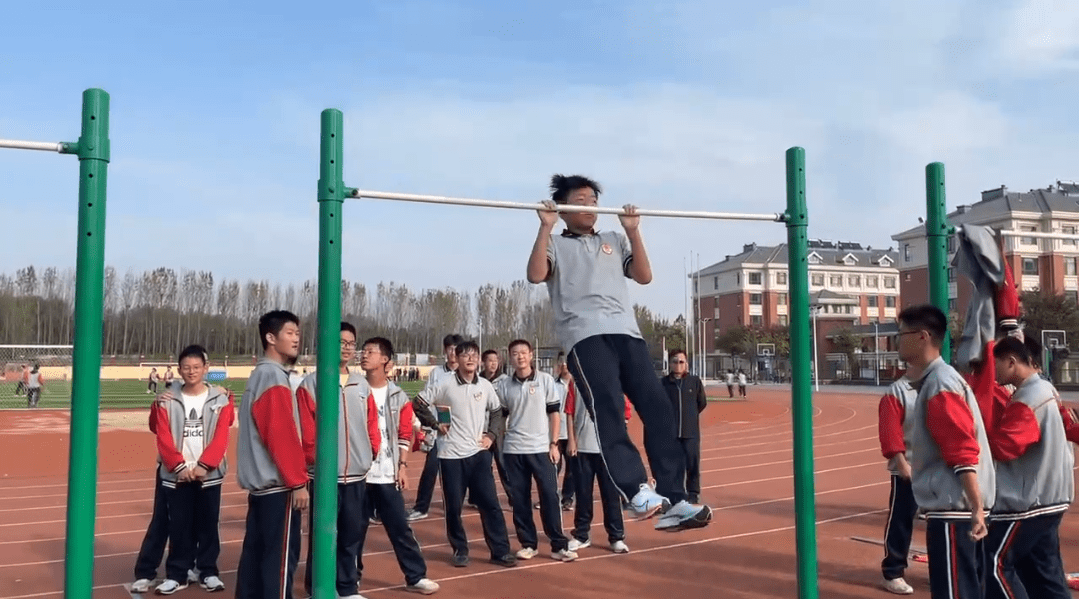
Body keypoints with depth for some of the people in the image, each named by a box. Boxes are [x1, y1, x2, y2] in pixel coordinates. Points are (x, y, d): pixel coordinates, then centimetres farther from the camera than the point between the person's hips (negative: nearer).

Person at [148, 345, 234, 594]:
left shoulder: (220, 399, 0)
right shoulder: (167, 399, 2)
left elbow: (221, 436, -6)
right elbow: (163, 437, -3)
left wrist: (203, 465, -14)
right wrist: (180, 466, -13)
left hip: (209, 473, 0)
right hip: (176, 474, 0)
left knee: (208, 524, 7)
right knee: (178, 526, 6)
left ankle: (208, 572, 18)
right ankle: (176, 574, 17)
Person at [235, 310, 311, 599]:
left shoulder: (259, 374, 16)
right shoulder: (274, 376, -14)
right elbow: (282, 436, -20)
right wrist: (297, 481, -17)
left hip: (260, 481, 10)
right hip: (278, 483, -10)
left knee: (255, 551, 13)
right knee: (280, 555, -4)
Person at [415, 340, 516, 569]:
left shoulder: (485, 386, 4)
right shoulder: (445, 385, -5)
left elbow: (497, 412, 17)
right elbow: (418, 403, 2)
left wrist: (491, 435, 6)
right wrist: (435, 424, -3)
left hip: (479, 453, 2)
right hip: (451, 455, -2)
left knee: (490, 503, 0)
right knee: (453, 506, 3)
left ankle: (500, 551, 8)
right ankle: (460, 551, 19)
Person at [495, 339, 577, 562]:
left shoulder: (545, 380, 0)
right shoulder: (504, 385, 4)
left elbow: (554, 413, 2)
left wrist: (554, 444, -3)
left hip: (541, 448, -2)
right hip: (514, 450, 2)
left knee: (550, 496, -4)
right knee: (520, 499, 6)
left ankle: (559, 545, 3)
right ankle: (528, 544, 17)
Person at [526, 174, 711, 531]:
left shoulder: (614, 241, 30)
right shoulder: (556, 244, 19)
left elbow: (644, 276, 18)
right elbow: (535, 275, -2)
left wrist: (633, 231, 15)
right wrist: (546, 227, -1)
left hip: (627, 333, 4)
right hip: (586, 336, -4)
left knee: (658, 410, -7)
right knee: (608, 410, -24)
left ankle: (672, 502, -6)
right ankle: (638, 492, -33)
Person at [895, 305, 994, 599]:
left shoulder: (940, 384, -17)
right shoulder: (938, 379, 14)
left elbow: (964, 454, -23)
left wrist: (977, 508, -25)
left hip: (952, 508, -10)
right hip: (952, 506, 10)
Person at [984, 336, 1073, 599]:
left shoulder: (1028, 400, -20)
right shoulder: (1046, 390, 11)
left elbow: (1002, 447, -26)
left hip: (1028, 501, -10)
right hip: (1047, 497, 10)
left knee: (995, 564, -6)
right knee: (1044, 570, 14)